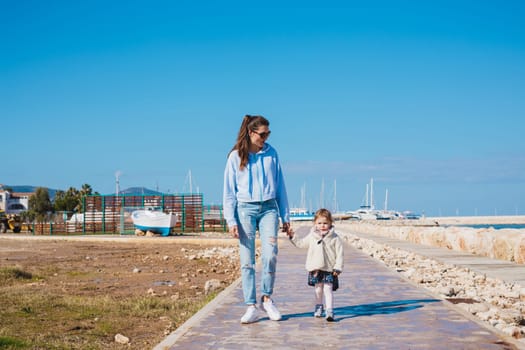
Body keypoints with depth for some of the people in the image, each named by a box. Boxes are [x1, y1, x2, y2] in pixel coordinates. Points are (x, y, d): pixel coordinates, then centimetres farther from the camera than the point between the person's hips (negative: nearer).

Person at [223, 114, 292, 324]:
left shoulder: (271, 154, 9)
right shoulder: (236, 157, 2)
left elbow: (280, 186, 13)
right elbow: (229, 191, 3)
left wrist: (285, 216, 10)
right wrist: (231, 220, -5)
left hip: (269, 208, 1)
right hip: (245, 209, -1)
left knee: (270, 255, -11)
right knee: (247, 261, -1)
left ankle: (267, 299, 9)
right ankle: (251, 307, 4)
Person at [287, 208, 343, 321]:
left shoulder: (335, 238, -4)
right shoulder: (312, 236, 6)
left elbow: (340, 253, -3)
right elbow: (301, 243, 21)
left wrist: (338, 268, -9)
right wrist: (292, 236, 11)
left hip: (329, 269, -3)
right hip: (315, 269, 4)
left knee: (328, 289, -11)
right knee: (318, 289, 14)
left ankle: (329, 311, -14)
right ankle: (318, 307, 34)